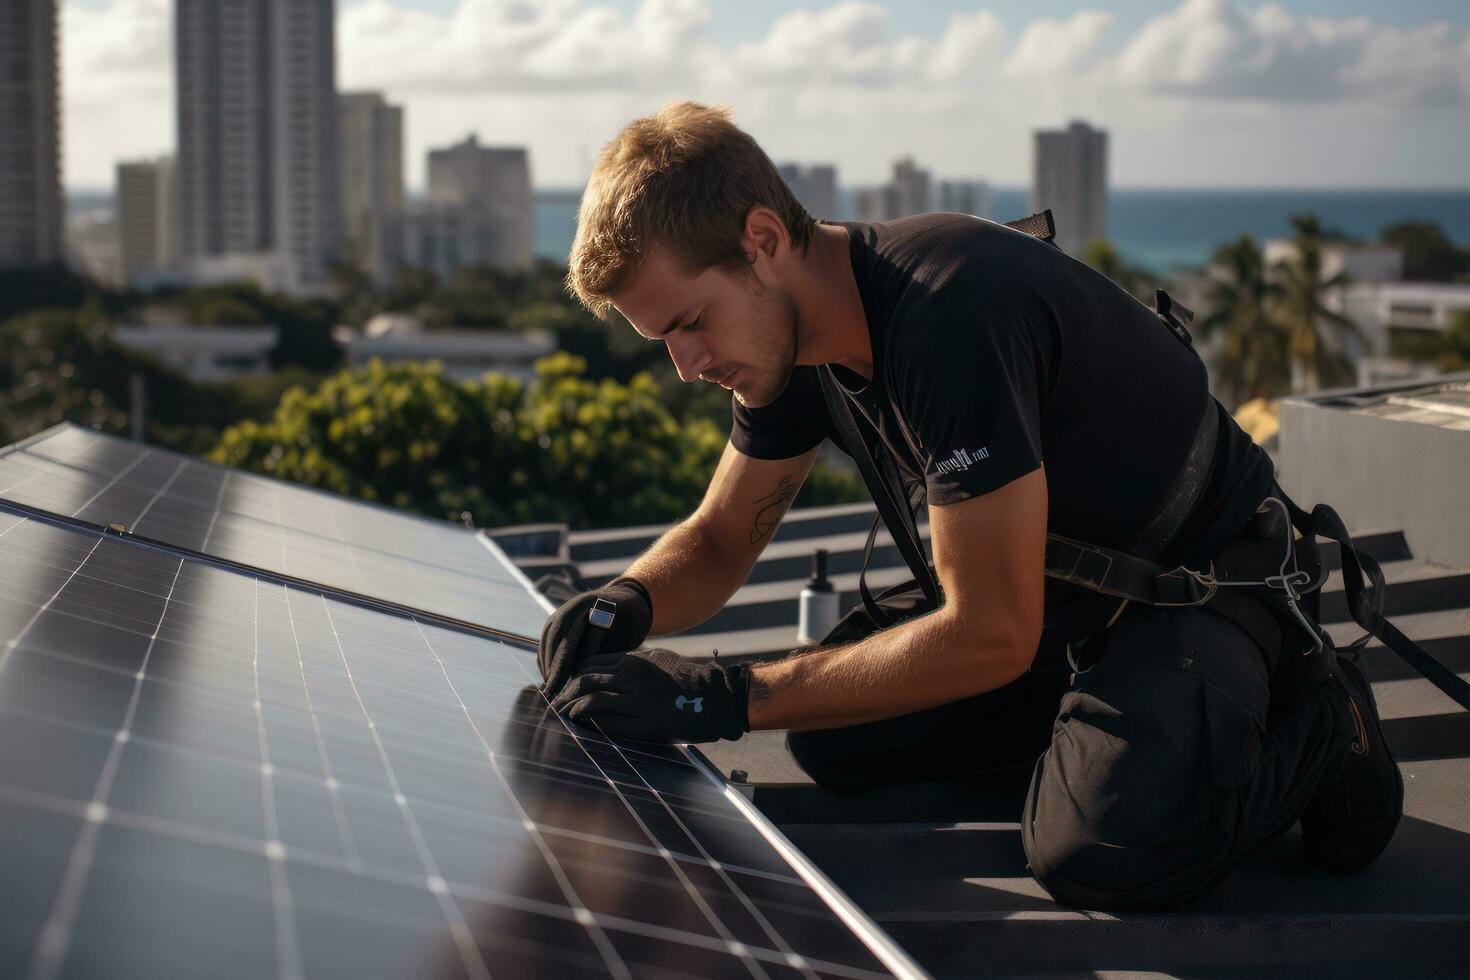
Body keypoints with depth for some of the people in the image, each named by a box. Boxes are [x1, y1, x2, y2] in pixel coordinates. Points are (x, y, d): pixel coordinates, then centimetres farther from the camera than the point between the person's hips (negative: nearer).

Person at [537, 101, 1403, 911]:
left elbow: (990, 635, -33)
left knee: (1105, 850, -33)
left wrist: (722, 699, -30)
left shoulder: (951, 312, -34)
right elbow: (720, 538, 8)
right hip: (1061, 585, 9)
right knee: (831, 740, -2)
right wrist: (626, 605, -16)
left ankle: (1316, 723, -4)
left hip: (1212, 572, -9)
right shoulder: (795, 331, -6)